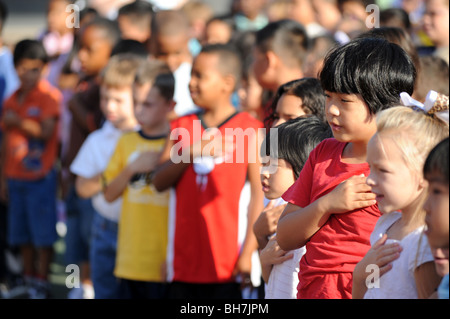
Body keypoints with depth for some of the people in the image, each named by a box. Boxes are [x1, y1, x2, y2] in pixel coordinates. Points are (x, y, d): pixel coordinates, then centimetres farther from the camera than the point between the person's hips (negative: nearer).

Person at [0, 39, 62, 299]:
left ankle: (41, 283, 4)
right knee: (21, 233, 9)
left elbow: (46, 132, -14)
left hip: (40, 176, -6)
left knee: (43, 233, -2)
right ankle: (28, 279, 18)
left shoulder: (49, 96, -5)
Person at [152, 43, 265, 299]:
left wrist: (248, 252, -13)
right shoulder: (183, 127, 14)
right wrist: (190, 153, -12)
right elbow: (160, 181, 5)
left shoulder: (250, 130, -2)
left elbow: (260, 194, -7)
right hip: (184, 263, 5)